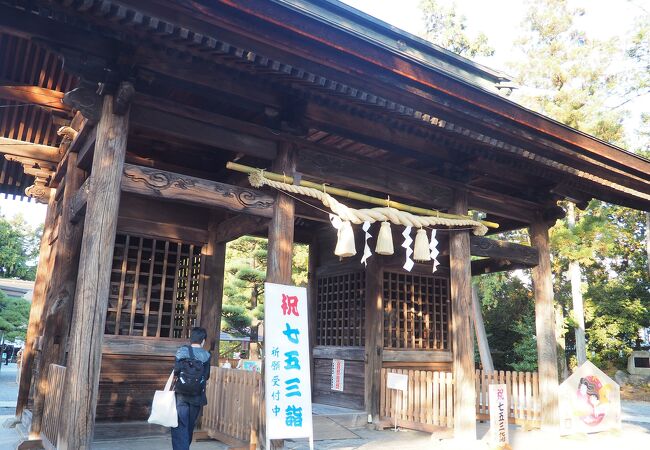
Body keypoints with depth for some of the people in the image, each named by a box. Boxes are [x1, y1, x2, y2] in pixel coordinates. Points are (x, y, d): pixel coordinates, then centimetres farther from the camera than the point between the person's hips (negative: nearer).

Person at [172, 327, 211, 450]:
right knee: (190, 427, 19)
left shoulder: (182, 351, -5)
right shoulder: (206, 355, 1)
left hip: (181, 395, -3)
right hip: (197, 397, 3)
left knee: (180, 427, -1)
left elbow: (177, 369, -19)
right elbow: (207, 376, 3)